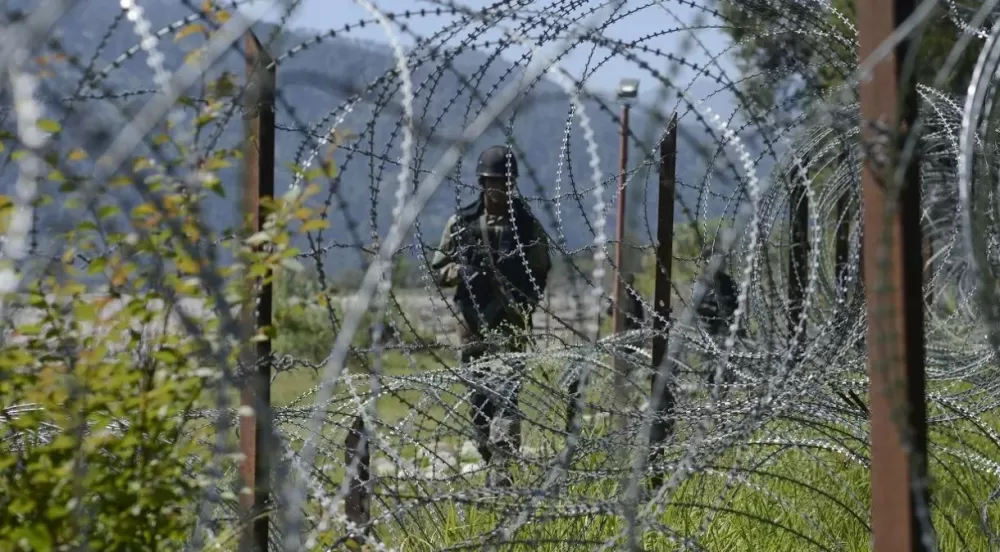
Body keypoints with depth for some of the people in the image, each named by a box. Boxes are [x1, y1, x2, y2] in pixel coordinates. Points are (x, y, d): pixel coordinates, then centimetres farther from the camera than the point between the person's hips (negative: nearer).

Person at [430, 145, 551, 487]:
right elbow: (439, 269, 10)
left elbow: (541, 275, 8)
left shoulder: (527, 224, 3)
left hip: (510, 323, -3)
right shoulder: (462, 222, 6)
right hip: (473, 322, 3)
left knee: (505, 396, -13)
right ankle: (490, 463, 19)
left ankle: (500, 471, -20)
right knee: (478, 398, 8)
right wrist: (462, 271, -10)